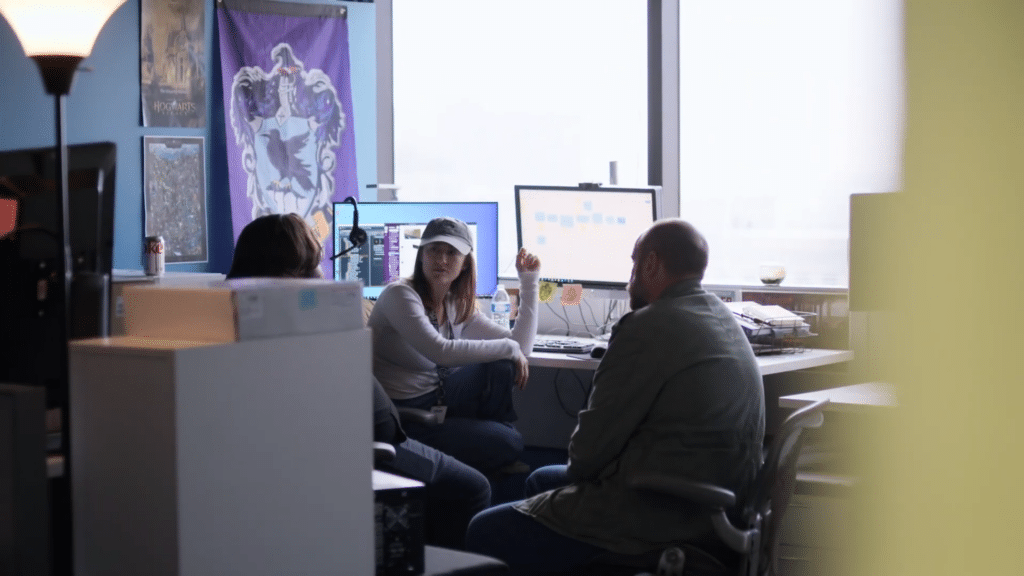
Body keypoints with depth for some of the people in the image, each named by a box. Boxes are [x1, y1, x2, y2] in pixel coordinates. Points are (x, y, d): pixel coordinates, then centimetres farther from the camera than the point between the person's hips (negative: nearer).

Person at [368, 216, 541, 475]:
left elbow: (521, 345, 4)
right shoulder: (399, 295, -16)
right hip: (401, 415, -8)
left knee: (500, 365, -10)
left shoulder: (458, 306, 7)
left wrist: (529, 281, 2)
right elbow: (441, 352, -30)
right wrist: (509, 348, -22)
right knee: (509, 444, -19)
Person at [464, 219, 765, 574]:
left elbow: (596, 437, -14)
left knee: (485, 533, -5)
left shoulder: (649, 327, -19)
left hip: (657, 517, -11)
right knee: (541, 481, 29)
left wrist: (577, 468, 6)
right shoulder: (722, 318, 11)